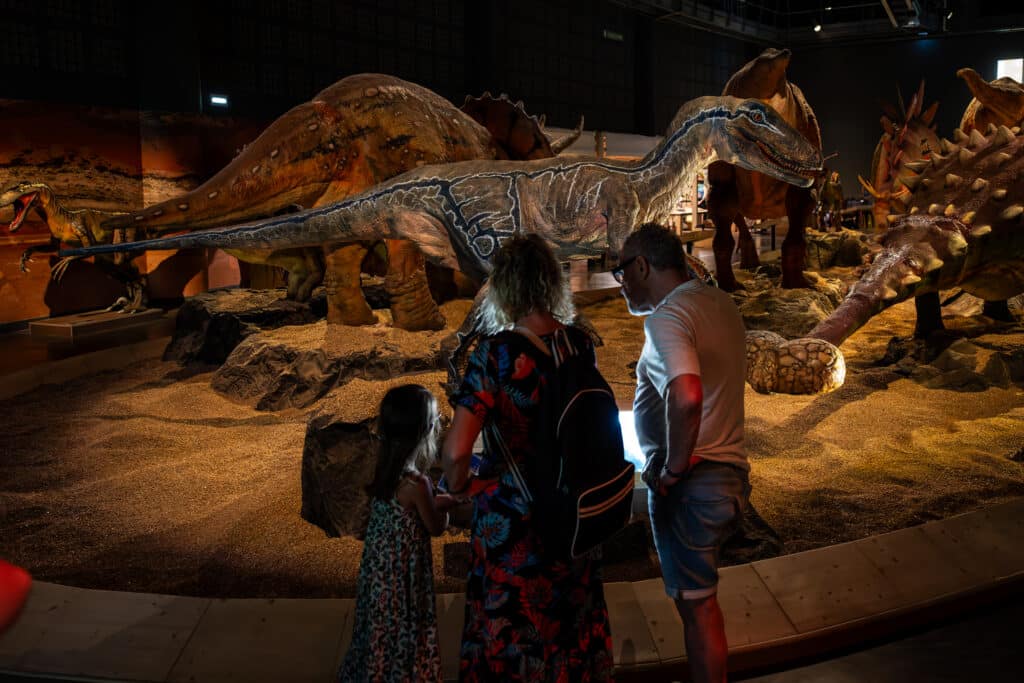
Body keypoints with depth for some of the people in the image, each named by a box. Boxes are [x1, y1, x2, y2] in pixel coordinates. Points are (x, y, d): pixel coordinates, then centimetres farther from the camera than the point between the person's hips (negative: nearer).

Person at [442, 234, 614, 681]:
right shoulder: (580, 344, -8)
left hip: (510, 517, -5)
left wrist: (458, 485, -8)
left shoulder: (494, 353, -24)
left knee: (509, 622, 18)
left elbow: (456, 451, -28)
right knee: (572, 611, 26)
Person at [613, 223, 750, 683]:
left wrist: (673, 468, -21)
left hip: (690, 484, -9)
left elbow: (686, 397, -34)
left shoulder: (666, 317, -18)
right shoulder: (720, 302, 9)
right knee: (696, 593, 21)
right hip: (730, 473, 9)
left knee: (696, 604, 3)